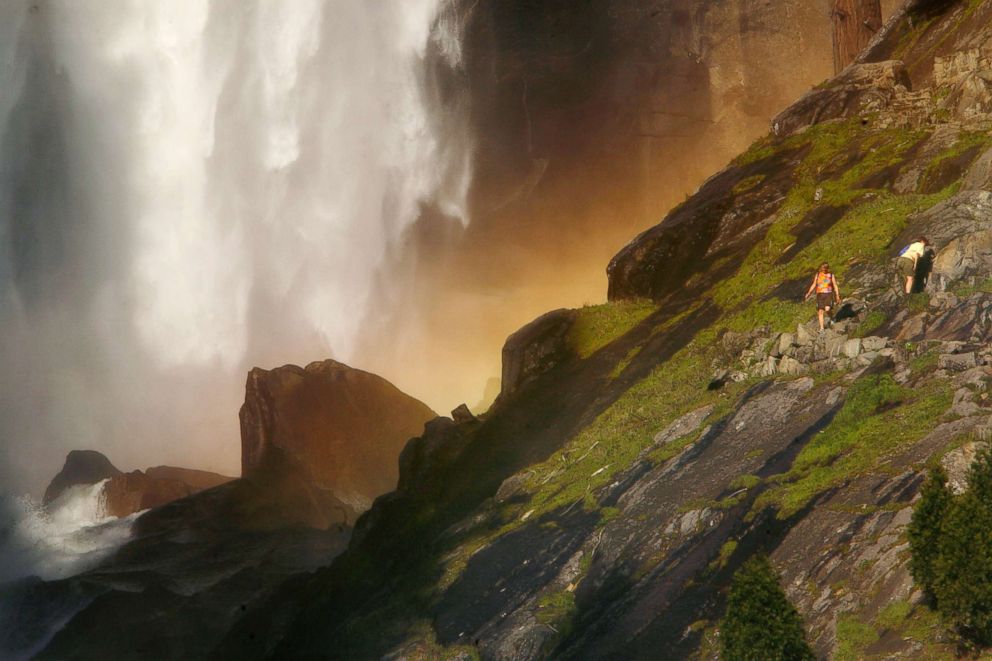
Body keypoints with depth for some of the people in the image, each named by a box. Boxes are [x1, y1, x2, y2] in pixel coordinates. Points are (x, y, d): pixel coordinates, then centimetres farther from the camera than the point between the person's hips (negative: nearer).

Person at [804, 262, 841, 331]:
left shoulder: (831, 275, 2)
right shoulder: (818, 275, 8)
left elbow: (835, 286, 4)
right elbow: (813, 285, 13)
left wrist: (837, 297, -3)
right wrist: (808, 294, 3)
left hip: (828, 294, -2)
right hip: (820, 295, 2)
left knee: (827, 309, -23)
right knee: (820, 311, -6)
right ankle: (822, 328, -1)